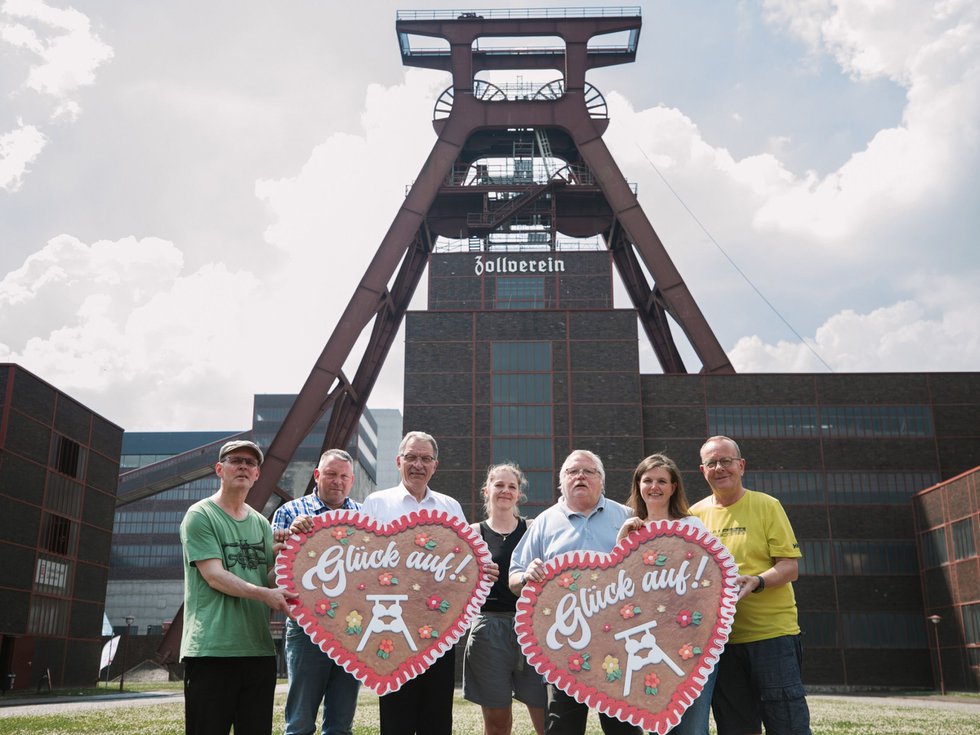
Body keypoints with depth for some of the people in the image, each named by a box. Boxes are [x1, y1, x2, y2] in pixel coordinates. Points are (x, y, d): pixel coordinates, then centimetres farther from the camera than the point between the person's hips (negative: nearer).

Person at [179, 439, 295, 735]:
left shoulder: (261, 523, 15)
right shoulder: (200, 515, -2)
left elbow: (270, 579, 13)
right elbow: (214, 576, -12)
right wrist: (263, 593, -24)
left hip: (259, 649, 6)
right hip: (211, 650, -6)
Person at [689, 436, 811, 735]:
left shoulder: (766, 505, -2)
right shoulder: (696, 514, 8)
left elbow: (790, 567, -7)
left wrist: (756, 582, -24)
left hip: (771, 631, -3)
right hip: (721, 636, 4)